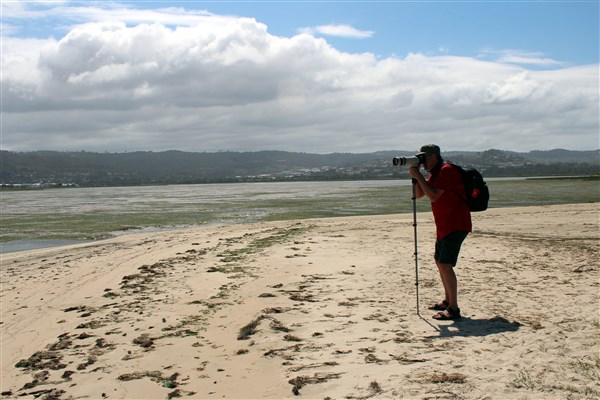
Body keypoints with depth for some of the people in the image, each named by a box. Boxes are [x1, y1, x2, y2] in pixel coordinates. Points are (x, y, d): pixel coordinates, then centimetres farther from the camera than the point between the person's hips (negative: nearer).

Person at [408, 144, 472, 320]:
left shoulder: (447, 170, -15)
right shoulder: (435, 174, 15)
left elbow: (433, 196, -23)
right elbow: (419, 194, 14)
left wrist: (419, 176, -17)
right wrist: (415, 176, 1)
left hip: (456, 225, -11)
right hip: (444, 226, 11)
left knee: (446, 264, -16)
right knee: (439, 261, 18)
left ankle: (453, 309, -14)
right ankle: (447, 301, 29)